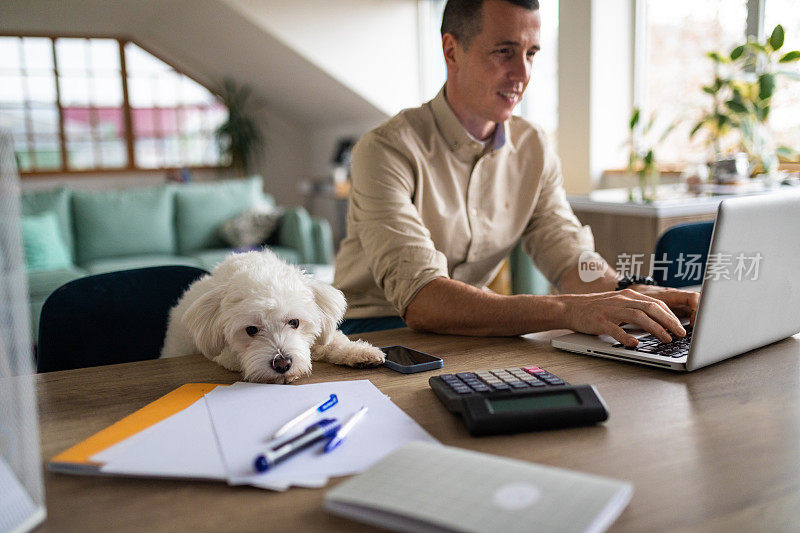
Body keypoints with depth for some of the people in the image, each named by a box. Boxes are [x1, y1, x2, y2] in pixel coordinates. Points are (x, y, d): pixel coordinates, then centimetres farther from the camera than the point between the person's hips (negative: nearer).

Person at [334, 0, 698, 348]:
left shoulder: (533, 149, 2)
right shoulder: (388, 149, -19)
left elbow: (571, 259, -2)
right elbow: (420, 301, -30)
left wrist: (634, 294, -24)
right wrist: (566, 310, -39)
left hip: (470, 328, 5)